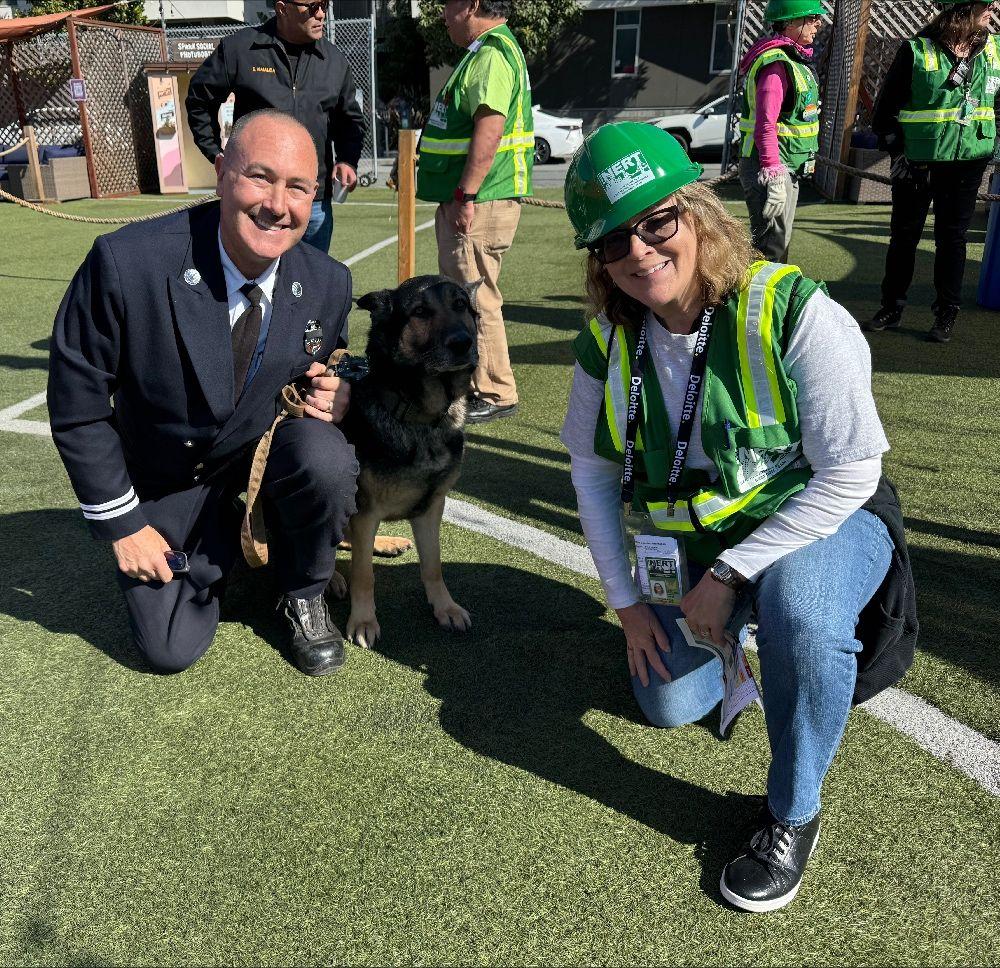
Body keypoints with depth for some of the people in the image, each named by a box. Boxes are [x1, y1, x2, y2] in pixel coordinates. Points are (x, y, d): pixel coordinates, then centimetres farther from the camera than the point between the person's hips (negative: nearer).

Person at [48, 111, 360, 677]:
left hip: (269, 453, 2)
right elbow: (77, 404, -16)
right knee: (172, 649, -3)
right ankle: (226, 535, 27)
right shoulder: (124, 264, -28)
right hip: (166, 479, -1)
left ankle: (305, 597, -1)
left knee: (328, 461, -32)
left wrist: (336, 396, -20)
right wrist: (121, 524, -11)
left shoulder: (329, 283, -16)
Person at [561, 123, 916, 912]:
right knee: (671, 706, 2)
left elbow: (849, 474, -22)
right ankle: (735, 638, 35)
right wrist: (625, 599, 1)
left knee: (797, 604, -37)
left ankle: (794, 813, -11)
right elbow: (593, 470, 3)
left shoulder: (795, 313, -24)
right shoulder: (609, 341, -8)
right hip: (695, 545, 5)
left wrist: (730, 575, -23)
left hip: (820, 523, -4)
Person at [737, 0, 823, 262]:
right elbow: (765, 125, -25)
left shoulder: (795, 58, 15)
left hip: (788, 168, 11)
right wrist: (774, 176, -30)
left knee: (779, 242, 18)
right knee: (771, 249, -9)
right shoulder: (776, 64, -18)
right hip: (771, 168, -11)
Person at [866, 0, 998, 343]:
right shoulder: (917, 51, -7)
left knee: (952, 238, 6)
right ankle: (891, 308, 20)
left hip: (968, 163, 3)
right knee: (904, 236, 7)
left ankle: (947, 314, 14)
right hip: (916, 163, -2)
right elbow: (885, 107, -3)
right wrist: (897, 150, -10)